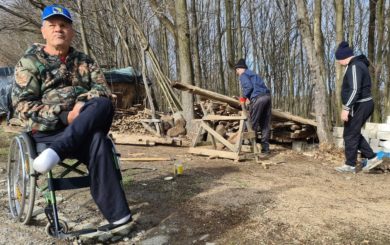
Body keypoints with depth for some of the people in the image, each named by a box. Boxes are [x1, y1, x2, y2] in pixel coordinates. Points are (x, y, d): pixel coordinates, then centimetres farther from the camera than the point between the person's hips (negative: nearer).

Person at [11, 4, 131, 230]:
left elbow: (104, 90, 3)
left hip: (87, 126, 4)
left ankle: (56, 152, -37)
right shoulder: (30, 62, 5)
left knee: (104, 104, -32)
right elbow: (22, 105, -5)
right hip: (48, 130, -3)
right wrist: (63, 116, -20)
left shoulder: (85, 62, 17)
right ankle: (117, 214, -34)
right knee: (98, 142, -35)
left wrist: (84, 103, -21)